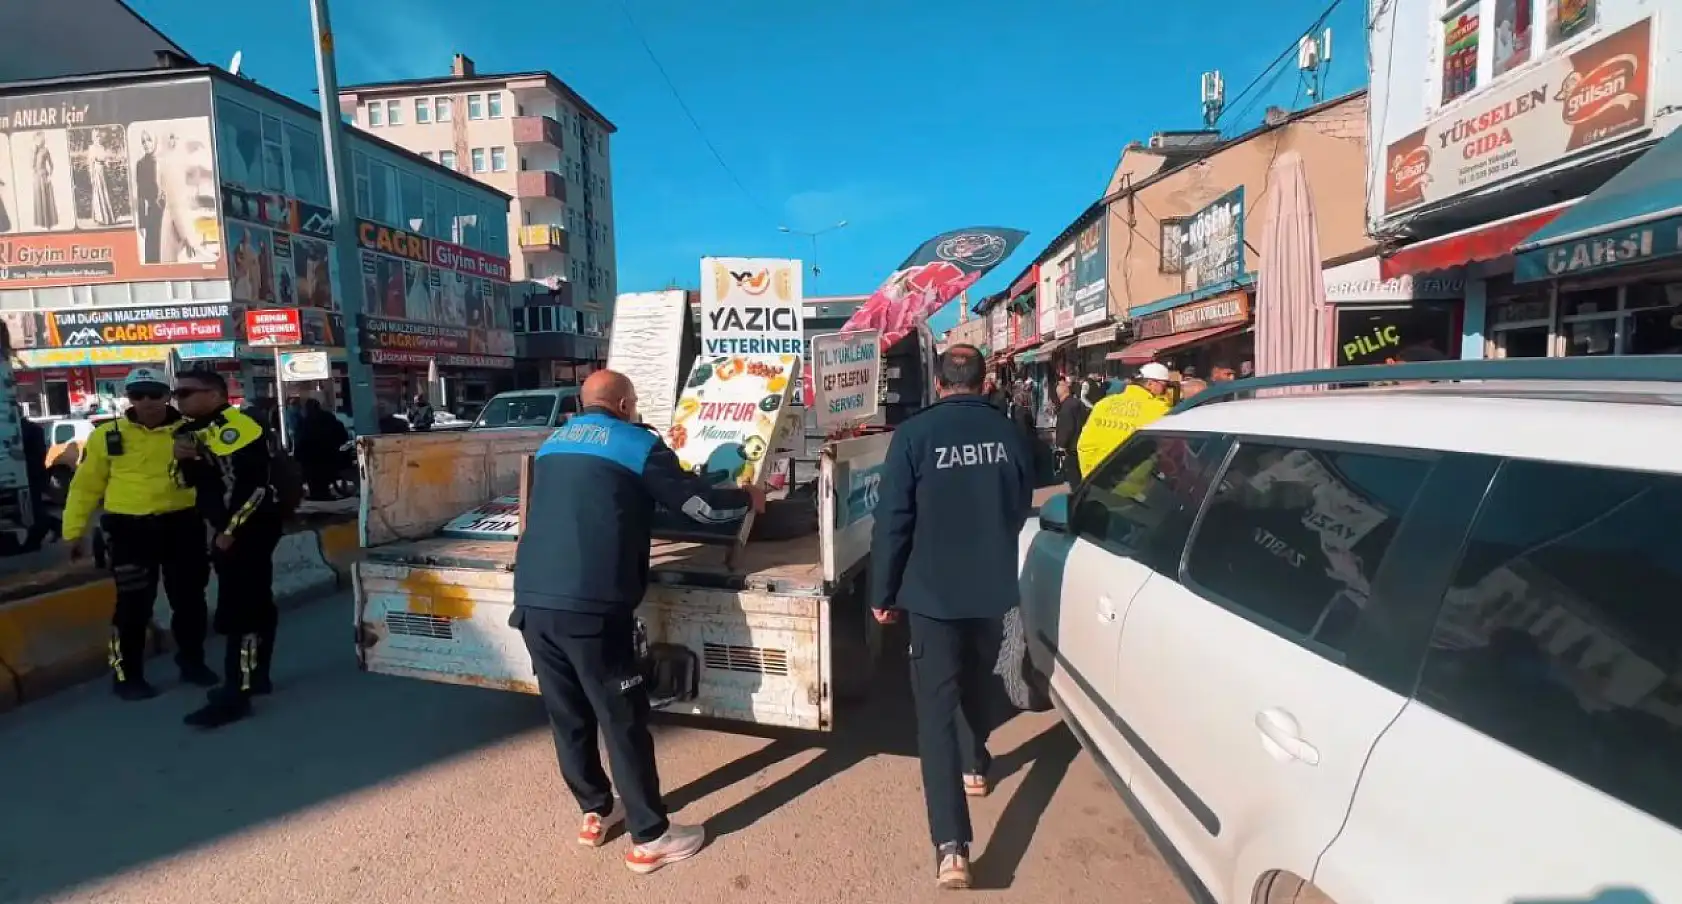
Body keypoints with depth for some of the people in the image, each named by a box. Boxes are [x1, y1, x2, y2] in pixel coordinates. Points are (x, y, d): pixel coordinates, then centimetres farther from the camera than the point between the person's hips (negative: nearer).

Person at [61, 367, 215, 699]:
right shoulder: (108, 435, 1)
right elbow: (86, 484, 6)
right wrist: (74, 529, 6)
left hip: (182, 524, 1)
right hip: (129, 528, -1)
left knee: (189, 599, 12)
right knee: (133, 605, 2)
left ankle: (192, 662, 30)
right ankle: (127, 674, 19)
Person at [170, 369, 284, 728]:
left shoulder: (235, 427, -17)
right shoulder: (196, 430, 14)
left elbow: (257, 484, -23)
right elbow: (197, 481, 18)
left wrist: (231, 531, -20)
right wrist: (185, 459, -3)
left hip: (250, 529, -10)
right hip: (231, 529, 10)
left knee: (238, 611, -9)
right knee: (254, 602, 17)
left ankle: (235, 696, -6)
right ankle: (256, 677, 28)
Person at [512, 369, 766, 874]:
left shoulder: (552, 446, 18)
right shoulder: (637, 444, 1)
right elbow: (702, 505, 1)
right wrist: (748, 499, 20)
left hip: (532, 601, 7)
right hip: (590, 604, -6)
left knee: (568, 714, 18)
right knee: (622, 719, 4)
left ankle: (595, 812, 35)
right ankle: (650, 838, 16)